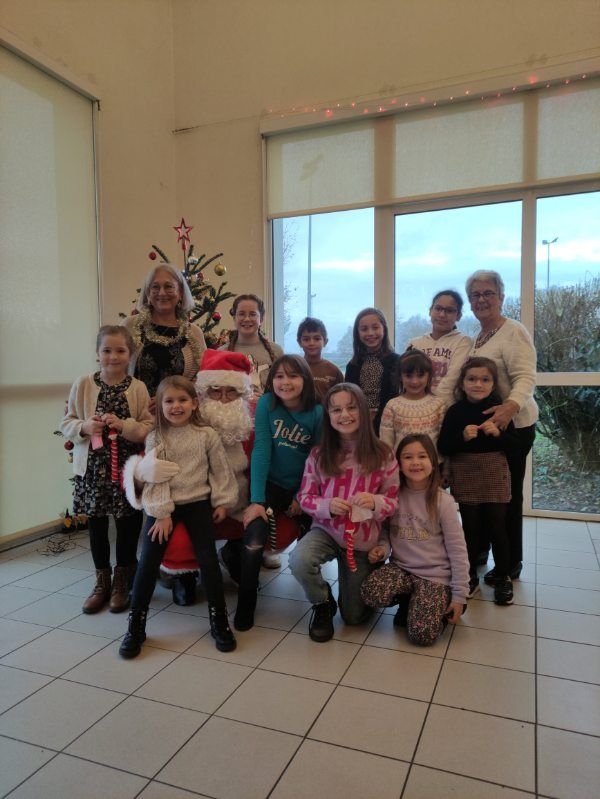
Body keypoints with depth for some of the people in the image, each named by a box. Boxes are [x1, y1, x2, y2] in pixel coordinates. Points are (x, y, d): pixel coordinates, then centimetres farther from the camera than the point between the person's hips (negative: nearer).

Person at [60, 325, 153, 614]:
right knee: (96, 524, 12)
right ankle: (102, 582, 31)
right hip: (93, 467, 2)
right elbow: (66, 423, 4)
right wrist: (84, 427, -16)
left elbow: (150, 427, -7)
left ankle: (122, 582, 28)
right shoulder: (83, 384, 0)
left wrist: (124, 425, -22)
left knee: (128, 525, 8)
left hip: (128, 468, -1)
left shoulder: (138, 388, -4)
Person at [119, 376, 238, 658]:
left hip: (198, 503, 0)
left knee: (208, 558, -6)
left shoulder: (206, 435, -2)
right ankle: (135, 625, 9)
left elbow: (220, 471, 4)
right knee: (148, 561, -6)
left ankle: (219, 619, 10)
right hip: (164, 507, 0)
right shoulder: (155, 439, -2)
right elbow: (155, 479, -6)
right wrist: (162, 513, -11)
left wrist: (222, 502, 2)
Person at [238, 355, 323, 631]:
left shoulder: (317, 412, -8)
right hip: (270, 483, -2)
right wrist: (256, 500, -22)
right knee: (254, 539, -24)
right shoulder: (266, 403, -12)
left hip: (302, 487, 2)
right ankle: (245, 602, -3)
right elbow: (261, 450, -17)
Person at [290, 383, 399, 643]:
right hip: (326, 530, 0)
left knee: (354, 616, 8)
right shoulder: (319, 455, -8)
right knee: (299, 560, -34)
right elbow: (305, 497, -3)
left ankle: (353, 587, 46)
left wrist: (375, 502, -29)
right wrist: (327, 506, -25)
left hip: (363, 539, 0)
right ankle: (322, 603, 0)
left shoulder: (382, 455, -11)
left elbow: (394, 501, -5)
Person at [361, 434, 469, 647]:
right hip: (401, 569, 3)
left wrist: (459, 595, -7)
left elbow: (457, 551, -6)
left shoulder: (442, 500, -9)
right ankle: (408, 601, 5)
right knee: (370, 592, -27)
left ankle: (441, 605, 13)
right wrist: (382, 548, -14)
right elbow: (386, 533, 10)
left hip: (435, 575, -3)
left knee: (422, 635, -20)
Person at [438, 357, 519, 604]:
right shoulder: (455, 412, -4)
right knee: (470, 527, 8)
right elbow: (443, 447, -6)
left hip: (495, 475, 0)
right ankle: (470, 576, 24)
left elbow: (514, 444, 0)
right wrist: (462, 437, -22)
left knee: (496, 527, 4)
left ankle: (503, 577, 23)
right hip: (465, 476, 0)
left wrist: (498, 433, -18)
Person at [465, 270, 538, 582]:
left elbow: (525, 377, -24)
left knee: (508, 494, 3)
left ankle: (511, 563, 19)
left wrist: (511, 406, -43)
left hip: (512, 425, -8)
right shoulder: (477, 337, 13)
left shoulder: (514, 332, -13)